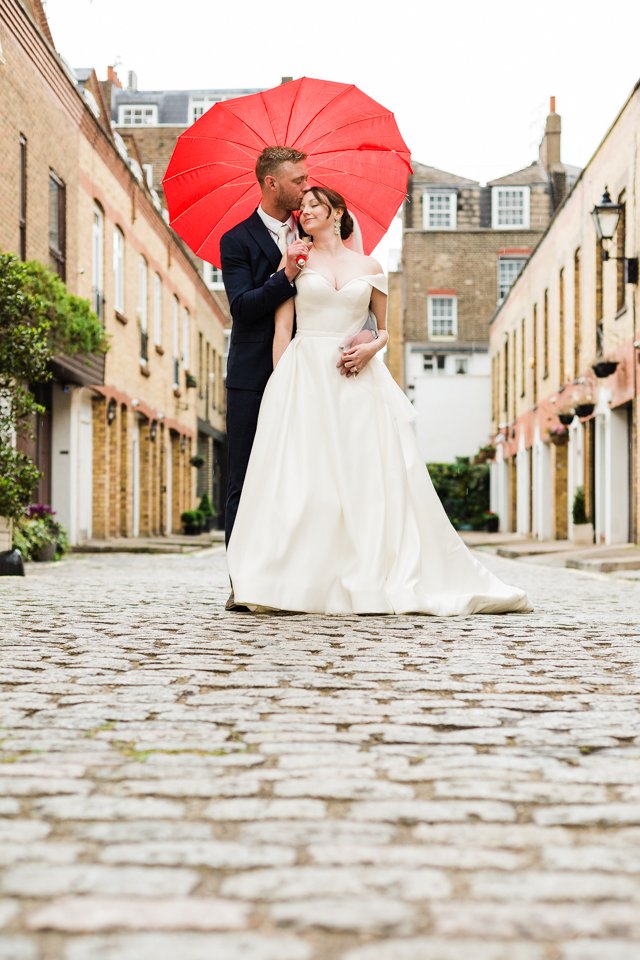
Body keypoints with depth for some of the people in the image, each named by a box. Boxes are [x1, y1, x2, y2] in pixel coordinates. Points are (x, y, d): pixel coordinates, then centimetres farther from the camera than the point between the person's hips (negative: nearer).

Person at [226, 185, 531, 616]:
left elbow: (385, 328, 17)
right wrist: (282, 387, -4)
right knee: (303, 479, -8)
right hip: (304, 378, -1)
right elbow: (282, 328, 5)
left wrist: (371, 348, -5)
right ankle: (297, 582, -5)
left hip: (358, 382, 1)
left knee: (368, 477, -4)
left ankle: (375, 579, 2)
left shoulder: (368, 267, 13)